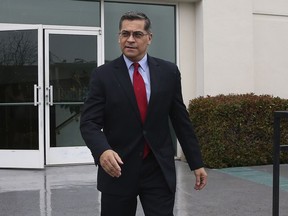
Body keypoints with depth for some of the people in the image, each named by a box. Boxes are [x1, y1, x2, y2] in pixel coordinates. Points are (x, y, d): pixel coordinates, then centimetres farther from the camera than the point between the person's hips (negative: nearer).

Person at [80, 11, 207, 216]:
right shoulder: (103, 75, -2)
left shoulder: (168, 72, 3)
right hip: (118, 169, 0)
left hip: (160, 170, 1)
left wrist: (196, 163, 7)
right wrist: (102, 150, -28)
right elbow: (89, 123, -8)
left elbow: (181, 120, 7)